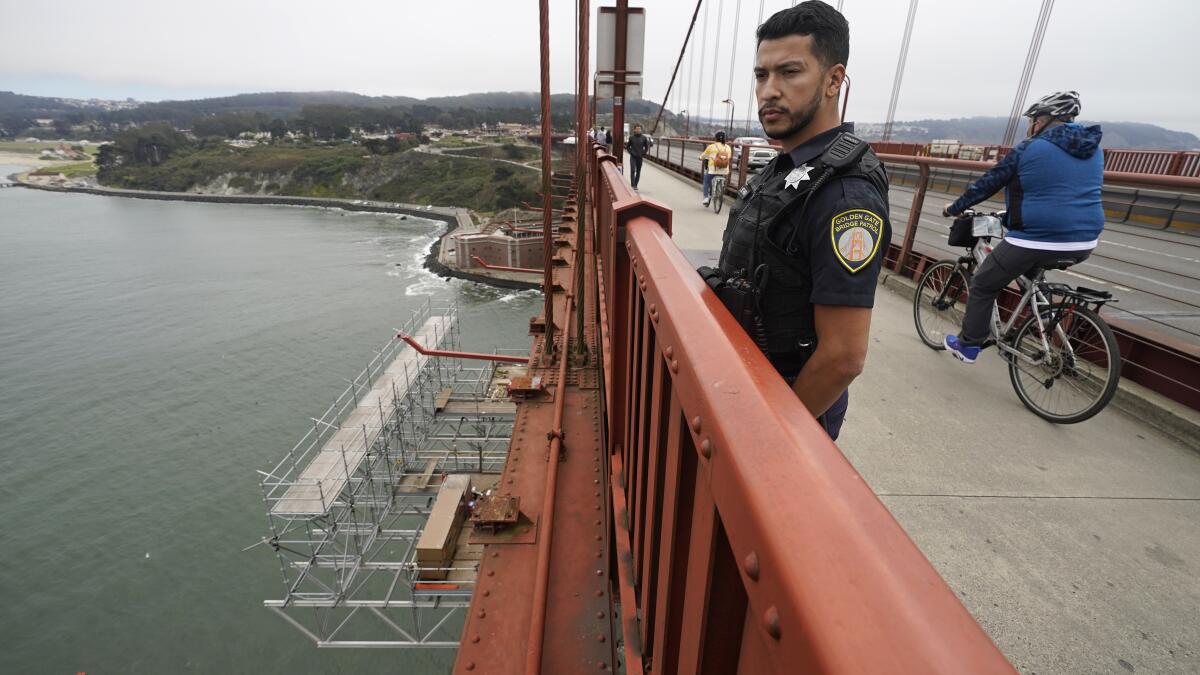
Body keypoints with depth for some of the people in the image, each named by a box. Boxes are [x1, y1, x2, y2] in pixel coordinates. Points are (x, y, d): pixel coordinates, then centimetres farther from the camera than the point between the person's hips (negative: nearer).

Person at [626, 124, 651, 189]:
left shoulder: (644, 138, 1)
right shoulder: (631, 138, -2)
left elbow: (647, 147, 10)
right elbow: (627, 146, 9)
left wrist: (643, 153, 1)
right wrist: (631, 152, -2)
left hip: (640, 157, 2)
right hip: (633, 157, -2)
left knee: (638, 172, 6)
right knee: (633, 171, -13)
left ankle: (635, 185, 17)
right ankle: (633, 185, -13)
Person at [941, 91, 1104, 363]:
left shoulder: (1029, 150, -6)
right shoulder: (1094, 150, 14)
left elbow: (985, 185, -1)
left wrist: (954, 208, 14)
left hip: (1037, 239, -6)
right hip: (1083, 243, 7)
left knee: (983, 286, 9)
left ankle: (967, 345, 15)